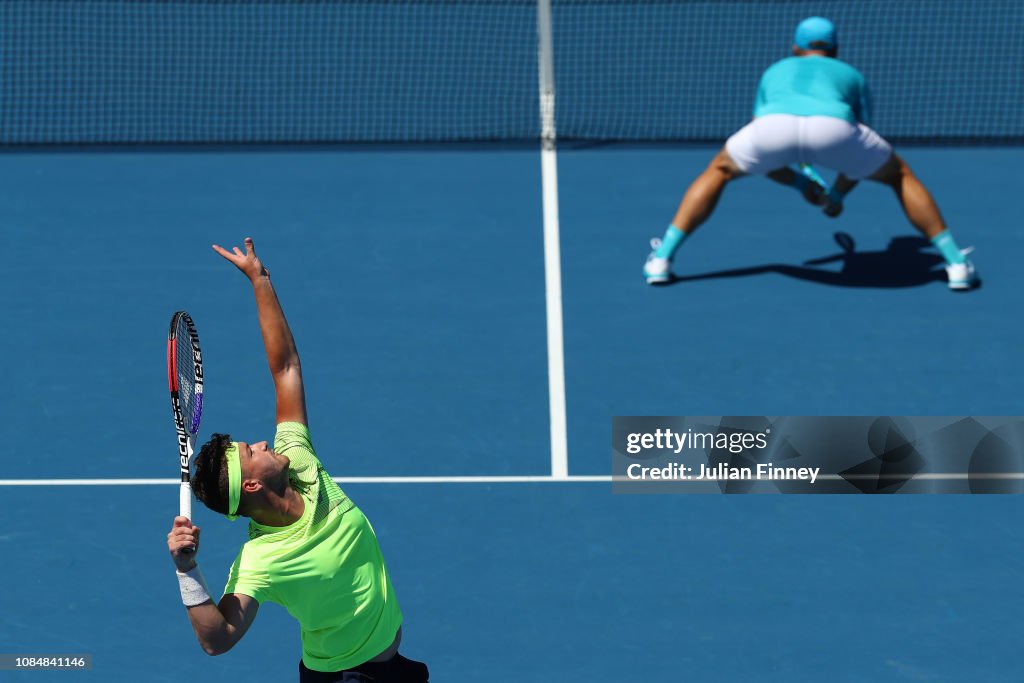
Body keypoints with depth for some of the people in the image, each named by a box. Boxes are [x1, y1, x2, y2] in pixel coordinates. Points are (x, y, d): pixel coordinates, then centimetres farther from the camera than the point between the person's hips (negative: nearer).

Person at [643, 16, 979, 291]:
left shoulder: (774, 72, 43)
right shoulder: (851, 75, 40)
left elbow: (761, 156, 44)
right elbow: (859, 158, 43)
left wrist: (800, 184, 57)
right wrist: (838, 195, 60)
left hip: (775, 122, 1)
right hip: (833, 126, -1)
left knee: (719, 170, 32)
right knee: (900, 175, 27)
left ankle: (661, 259, 22)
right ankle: (956, 263, 21)